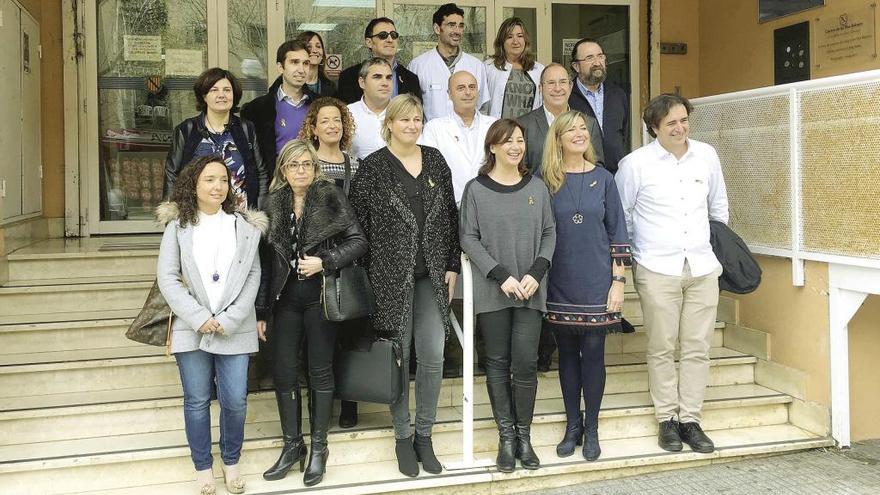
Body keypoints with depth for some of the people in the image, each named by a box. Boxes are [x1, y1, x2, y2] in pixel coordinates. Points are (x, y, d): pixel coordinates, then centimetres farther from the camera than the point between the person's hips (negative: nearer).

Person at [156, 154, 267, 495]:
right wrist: (198, 317, -12)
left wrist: (230, 320, -9)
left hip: (235, 329, 1)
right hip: (191, 327, 0)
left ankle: (231, 463, 22)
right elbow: (167, 277, -2)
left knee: (235, 400, 1)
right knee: (197, 401, 7)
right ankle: (203, 467, 23)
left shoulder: (245, 226, 5)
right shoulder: (177, 225, 3)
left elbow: (253, 275, 1)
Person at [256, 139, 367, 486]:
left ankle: (319, 448, 17)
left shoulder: (330, 197, -3)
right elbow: (267, 259, 7)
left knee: (320, 372, 6)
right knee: (283, 372, 4)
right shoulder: (274, 204, 7)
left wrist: (324, 261, -18)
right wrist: (261, 310, 6)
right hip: (285, 299, 3)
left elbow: (358, 240, -5)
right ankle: (292, 445, 19)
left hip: (320, 297, -3)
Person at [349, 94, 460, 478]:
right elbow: (359, 223, -4)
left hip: (432, 274, 3)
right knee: (398, 356, 5)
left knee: (433, 356, 1)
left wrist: (452, 265, 6)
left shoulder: (435, 161, 9)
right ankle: (402, 436, 20)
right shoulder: (371, 167, -3)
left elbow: (450, 216, 10)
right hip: (392, 275, -3)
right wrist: (370, 276, -7)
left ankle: (424, 435, 18)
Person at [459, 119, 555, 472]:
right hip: (492, 291, -1)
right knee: (498, 363, 5)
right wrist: (501, 275, -12)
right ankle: (506, 436, 15)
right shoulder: (476, 189, -1)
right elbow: (468, 238, -4)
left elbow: (549, 233, 7)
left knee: (526, 363, -2)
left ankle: (524, 435, 12)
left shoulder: (537, 187, 6)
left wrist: (536, 273, -8)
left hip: (531, 291, 1)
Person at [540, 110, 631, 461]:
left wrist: (618, 281, -2)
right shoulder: (544, 179, 0)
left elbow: (617, 231, 3)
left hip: (597, 281, 0)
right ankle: (572, 426, 22)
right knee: (567, 352, 9)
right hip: (560, 283, 0)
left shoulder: (603, 178, 2)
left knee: (593, 353, 4)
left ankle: (591, 429, 16)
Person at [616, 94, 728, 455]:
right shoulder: (635, 164, -4)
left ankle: (690, 419, 13)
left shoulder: (707, 156, 7)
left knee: (698, 347, 4)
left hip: (703, 266, 4)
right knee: (662, 348, 1)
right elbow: (621, 215, 5)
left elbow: (718, 207, 20)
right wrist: (629, 259, 8)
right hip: (657, 269, -3)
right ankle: (667, 420, 12)